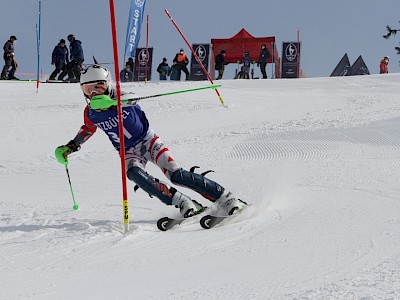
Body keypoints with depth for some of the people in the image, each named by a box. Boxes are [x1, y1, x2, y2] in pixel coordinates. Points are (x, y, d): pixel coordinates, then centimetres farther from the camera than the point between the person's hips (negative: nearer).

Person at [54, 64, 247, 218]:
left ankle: (226, 199, -13)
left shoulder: (119, 97, -14)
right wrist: (70, 148, 15)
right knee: (134, 173, -32)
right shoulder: (90, 113, 1)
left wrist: (109, 102, -59)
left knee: (176, 175, -21)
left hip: (148, 141, -3)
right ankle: (184, 204, -31)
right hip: (130, 153, 3)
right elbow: (87, 130, 24)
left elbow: (130, 99, -40)